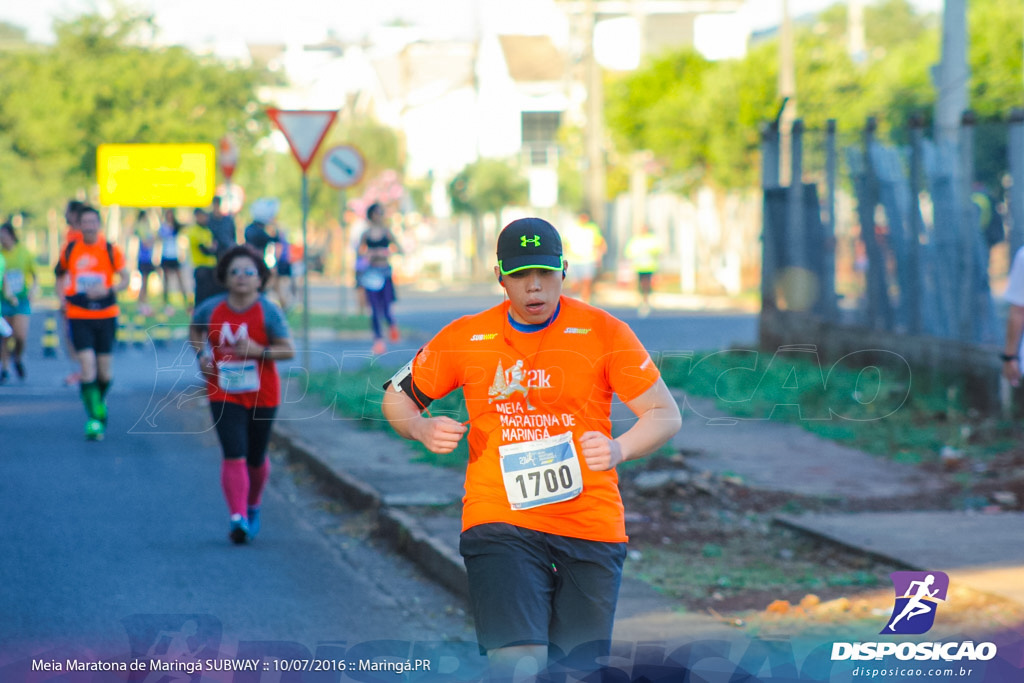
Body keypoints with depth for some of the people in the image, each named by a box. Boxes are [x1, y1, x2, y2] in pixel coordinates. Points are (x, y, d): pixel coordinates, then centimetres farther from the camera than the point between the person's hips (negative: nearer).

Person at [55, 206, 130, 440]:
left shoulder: (111, 250, -2)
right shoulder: (70, 250, 3)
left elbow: (125, 279, -2)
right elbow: (60, 274, 19)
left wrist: (108, 290, -20)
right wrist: (62, 297, 5)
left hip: (106, 315, 0)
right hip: (79, 316, 0)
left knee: (105, 371, 6)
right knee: (87, 365, -14)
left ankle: (100, 401, 38)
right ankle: (94, 419, -11)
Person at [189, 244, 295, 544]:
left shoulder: (268, 312, -8)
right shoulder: (212, 309, -2)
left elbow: (289, 350, -9)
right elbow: (194, 329, 19)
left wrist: (259, 351, -24)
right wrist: (201, 355, 2)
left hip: (262, 395, 0)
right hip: (224, 396, 0)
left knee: (256, 458, 13)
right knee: (234, 455, -14)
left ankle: (253, 507, 39)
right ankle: (237, 517, -17)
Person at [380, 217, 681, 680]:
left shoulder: (604, 333, 2)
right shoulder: (465, 338, 5)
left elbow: (665, 414, 1)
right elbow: (396, 397, 17)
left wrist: (619, 450, -19)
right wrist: (421, 429, -6)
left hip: (592, 525, 1)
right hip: (500, 523, -1)